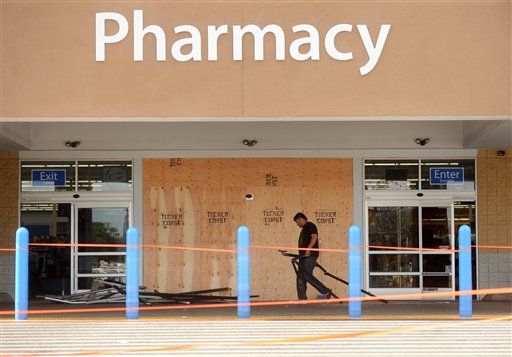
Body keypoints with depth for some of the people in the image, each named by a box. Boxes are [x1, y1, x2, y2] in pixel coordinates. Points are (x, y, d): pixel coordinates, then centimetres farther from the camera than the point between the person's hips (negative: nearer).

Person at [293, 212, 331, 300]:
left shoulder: (310, 225, -5)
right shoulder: (304, 229, 26)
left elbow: (314, 237, -20)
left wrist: (308, 249, -28)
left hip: (310, 255, -10)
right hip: (304, 256, 10)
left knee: (307, 275, -18)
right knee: (300, 278, 5)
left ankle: (326, 291, -13)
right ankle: (302, 299, 5)